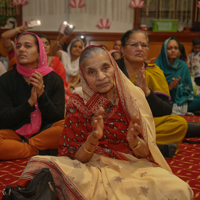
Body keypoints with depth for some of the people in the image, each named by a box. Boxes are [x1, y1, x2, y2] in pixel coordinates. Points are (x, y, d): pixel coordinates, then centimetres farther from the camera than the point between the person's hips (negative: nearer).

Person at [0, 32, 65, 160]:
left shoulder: (54, 79, -1)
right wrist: (30, 102, -21)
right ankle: (37, 150, -17)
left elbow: (58, 118, -6)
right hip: (15, 133, 0)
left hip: (45, 132, 1)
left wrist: (42, 95, -22)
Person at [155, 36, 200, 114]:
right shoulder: (157, 66, 0)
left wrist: (177, 87, -11)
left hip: (180, 98, 2)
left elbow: (188, 89, 9)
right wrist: (169, 87, -17)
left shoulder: (183, 65, 9)